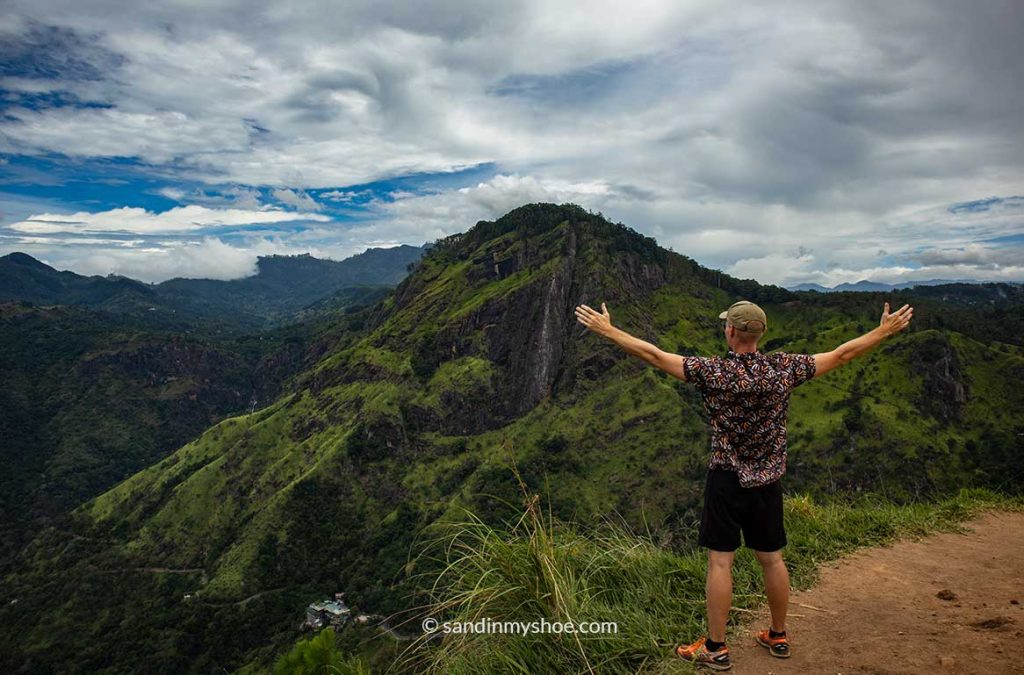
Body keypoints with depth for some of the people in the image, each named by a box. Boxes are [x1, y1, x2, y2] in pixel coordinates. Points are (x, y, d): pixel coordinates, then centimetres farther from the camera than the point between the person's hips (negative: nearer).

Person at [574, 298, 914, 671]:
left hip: (727, 480, -4)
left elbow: (654, 354, -16)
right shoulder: (784, 368, -6)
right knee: (772, 559, 16)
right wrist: (885, 330, 18)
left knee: (719, 561, 3)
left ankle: (715, 648, 12)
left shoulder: (714, 371, -15)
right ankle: (778, 636, 32)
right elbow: (842, 354, 5)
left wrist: (607, 330, -10)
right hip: (767, 481, 4)